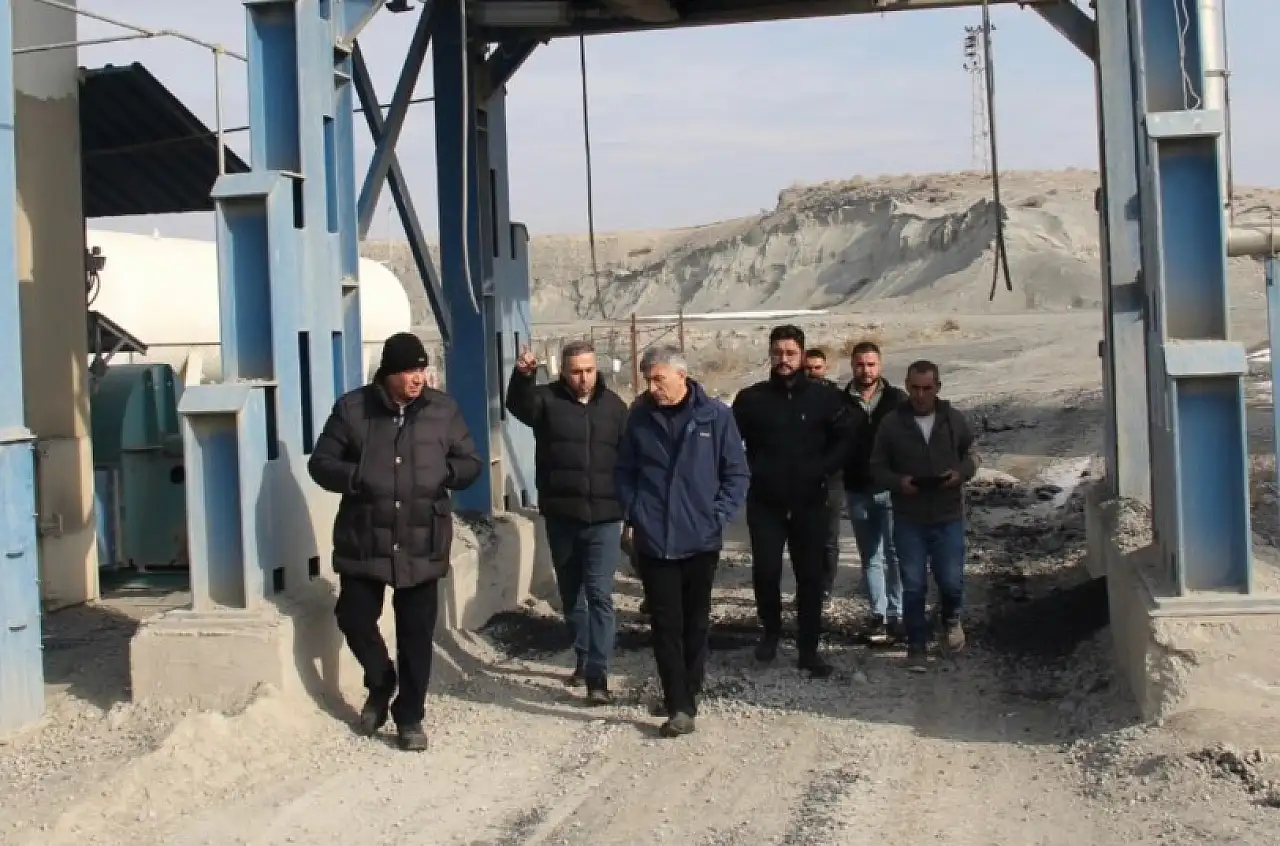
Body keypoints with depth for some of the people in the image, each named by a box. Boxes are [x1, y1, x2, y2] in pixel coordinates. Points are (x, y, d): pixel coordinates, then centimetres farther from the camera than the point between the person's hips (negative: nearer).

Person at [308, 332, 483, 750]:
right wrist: (357, 478, -19)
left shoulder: (443, 409, 1)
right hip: (364, 540, 0)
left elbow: (472, 464, 7)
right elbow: (321, 463, 0)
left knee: (416, 633, 5)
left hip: (422, 543, 1)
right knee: (354, 617, 5)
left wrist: (442, 472, -14)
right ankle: (380, 683, 34)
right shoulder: (352, 408, -3)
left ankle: (409, 717, 19)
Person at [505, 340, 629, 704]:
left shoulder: (613, 405, 4)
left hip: (604, 518, -1)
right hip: (561, 517, 1)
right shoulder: (547, 399, -1)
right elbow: (519, 404, -24)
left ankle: (597, 676, -7)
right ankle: (583, 659, 31)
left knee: (599, 595, -6)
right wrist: (522, 375, -45)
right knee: (571, 594, 14)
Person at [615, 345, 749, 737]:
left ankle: (686, 695, 25)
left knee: (696, 622, 12)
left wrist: (718, 517, -9)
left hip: (700, 540, -1)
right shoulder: (640, 417, 1)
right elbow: (625, 471, 10)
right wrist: (633, 513, 0)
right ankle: (681, 705, 2)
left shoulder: (715, 416, -5)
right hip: (653, 540, 1)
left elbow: (737, 474, -1)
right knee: (666, 624, -1)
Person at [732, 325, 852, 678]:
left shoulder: (825, 397, -1)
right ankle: (770, 632, 23)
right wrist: (751, 473, -5)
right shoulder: (751, 398, 1)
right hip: (765, 503, 0)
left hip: (811, 502, 0)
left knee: (810, 577, 5)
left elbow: (843, 441, 4)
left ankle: (809, 649, 16)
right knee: (765, 572, -3)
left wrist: (822, 471, -8)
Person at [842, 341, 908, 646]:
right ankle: (878, 615, 15)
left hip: (893, 490, -1)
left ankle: (896, 616, 7)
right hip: (857, 492, 1)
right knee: (871, 557, 9)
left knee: (896, 554, -1)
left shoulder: (898, 400, -1)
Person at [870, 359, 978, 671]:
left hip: (948, 517, 0)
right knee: (913, 587, 3)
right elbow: (877, 467, 2)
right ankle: (917, 646, 17)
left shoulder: (954, 419, 1)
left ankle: (951, 619, 33)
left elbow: (971, 455, 11)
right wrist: (898, 482, -17)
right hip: (908, 520, 0)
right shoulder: (891, 424, -3)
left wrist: (961, 473, -11)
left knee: (951, 581, 0)